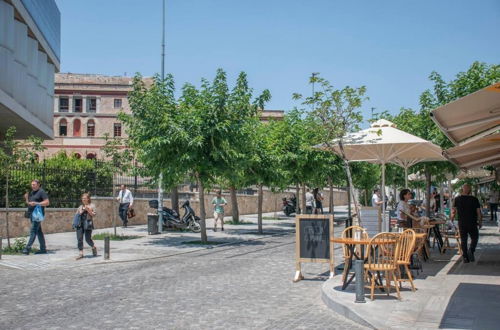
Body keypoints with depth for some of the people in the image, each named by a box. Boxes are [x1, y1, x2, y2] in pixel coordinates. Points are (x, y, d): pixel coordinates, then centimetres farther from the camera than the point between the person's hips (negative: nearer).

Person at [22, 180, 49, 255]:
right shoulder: (31, 192, 18)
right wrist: (26, 198, 4)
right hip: (31, 214, 9)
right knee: (38, 231, 10)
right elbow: (29, 203, 24)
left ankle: (28, 248, -16)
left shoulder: (41, 192, -6)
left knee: (33, 231, -12)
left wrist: (36, 203, -22)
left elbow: (47, 202, -13)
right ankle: (43, 249, 13)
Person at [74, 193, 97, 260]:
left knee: (88, 239, -5)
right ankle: (81, 253, 0)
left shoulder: (92, 206, 7)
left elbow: (93, 215, -1)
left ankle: (94, 247, 24)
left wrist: (88, 210, -13)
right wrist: (81, 212, -1)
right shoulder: (80, 207, 19)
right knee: (79, 238, -4)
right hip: (80, 224, 4)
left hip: (87, 224, -4)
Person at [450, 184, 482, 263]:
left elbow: (454, 211, 0)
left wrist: (452, 219, 18)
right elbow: (479, 212, -5)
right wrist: (480, 222, 7)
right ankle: (471, 250, -10)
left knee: (463, 240, 10)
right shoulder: (474, 199, -6)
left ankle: (465, 257, 9)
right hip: (472, 223, -2)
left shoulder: (457, 199, -3)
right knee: (474, 238, 14)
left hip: (462, 223, 2)